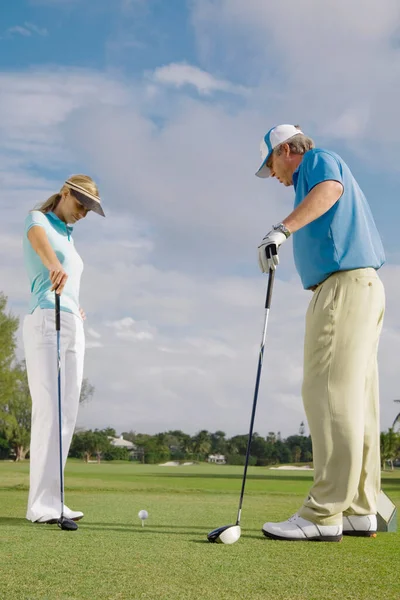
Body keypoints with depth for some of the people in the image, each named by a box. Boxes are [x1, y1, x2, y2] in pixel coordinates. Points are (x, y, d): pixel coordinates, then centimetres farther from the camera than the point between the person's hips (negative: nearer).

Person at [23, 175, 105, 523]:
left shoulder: (69, 237, 24)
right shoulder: (38, 219, 0)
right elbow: (38, 240, -26)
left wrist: (75, 307, 12)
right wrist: (55, 266, -49)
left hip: (73, 328, 8)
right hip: (44, 323, -8)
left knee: (68, 414, 1)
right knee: (49, 411, -15)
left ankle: (49, 499, 3)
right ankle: (42, 505, -13)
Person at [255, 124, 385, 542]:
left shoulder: (318, 159, 3)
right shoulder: (312, 179, 31)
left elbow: (331, 188, -21)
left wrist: (280, 230, -32)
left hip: (344, 284, -10)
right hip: (361, 286, 10)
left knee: (330, 394, -14)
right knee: (356, 402, 5)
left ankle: (324, 515, -15)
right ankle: (360, 511, 7)